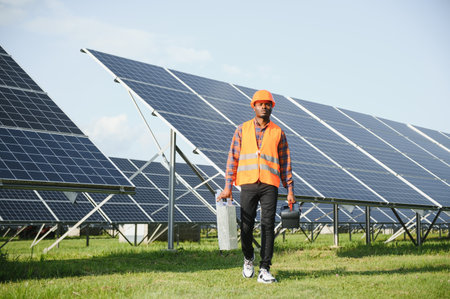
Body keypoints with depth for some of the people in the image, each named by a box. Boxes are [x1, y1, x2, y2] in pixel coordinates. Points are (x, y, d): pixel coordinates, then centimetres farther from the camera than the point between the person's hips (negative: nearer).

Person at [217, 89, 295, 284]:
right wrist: (228, 186, -2)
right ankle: (248, 258, 28)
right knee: (246, 226, 0)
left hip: (270, 185, 0)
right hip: (248, 183, 0)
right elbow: (233, 158, 6)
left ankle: (264, 270, -6)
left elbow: (285, 163, 11)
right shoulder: (242, 130, 10)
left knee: (268, 225, -9)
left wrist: (290, 190, 5)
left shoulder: (278, 133, 10)